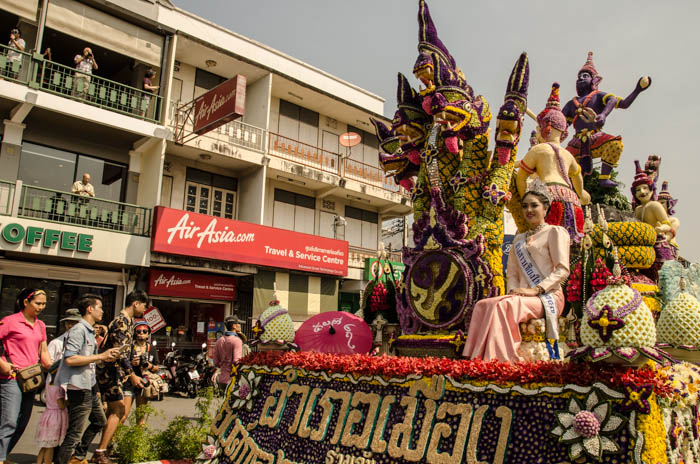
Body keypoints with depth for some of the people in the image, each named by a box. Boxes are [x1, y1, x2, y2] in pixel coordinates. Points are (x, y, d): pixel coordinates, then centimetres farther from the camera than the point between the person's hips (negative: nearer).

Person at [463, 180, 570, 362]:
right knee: (483, 305, -23)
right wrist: (514, 290, 0)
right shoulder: (519, 239, 25)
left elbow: (562, 270, -6)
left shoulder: (555, 232, 6)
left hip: (548, 297, -6)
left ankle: (500, 359, -36)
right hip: (522, 297, 6)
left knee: (503, 306, -34)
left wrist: (536, 289, -16)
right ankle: (478, 359, -31)